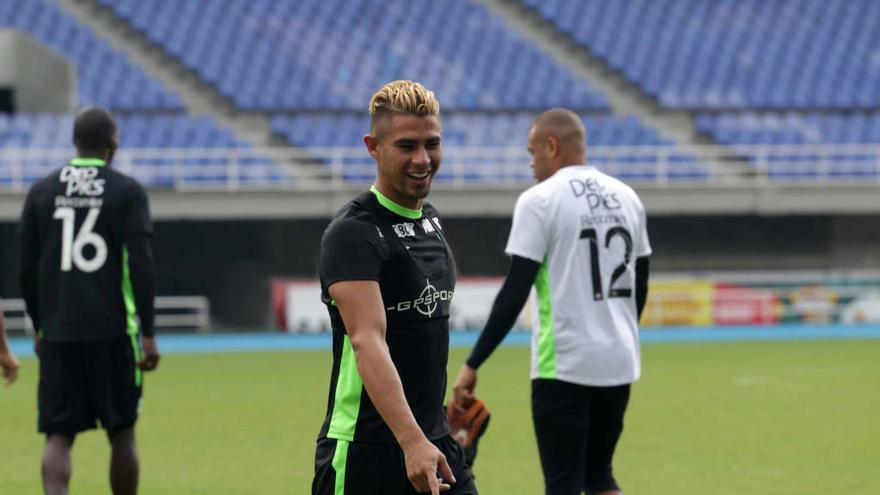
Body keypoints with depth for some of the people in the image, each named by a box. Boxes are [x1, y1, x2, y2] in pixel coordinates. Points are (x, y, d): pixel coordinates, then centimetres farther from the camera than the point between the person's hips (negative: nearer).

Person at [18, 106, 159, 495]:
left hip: (57, 334, 2)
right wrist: (148, 334, -3)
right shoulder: (127, 192, -2)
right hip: (113, 331, -2)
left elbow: (26, 269, 7)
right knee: (121, 433, 11)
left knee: (58, 436, 1)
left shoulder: (42, 192, 6)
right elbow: (141, 268, -8)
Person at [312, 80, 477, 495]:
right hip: (363, 456, -7)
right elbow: (367, 341, -27)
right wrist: (412, 441, -37)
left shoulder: (430, 220, 12)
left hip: (435, 446, 7)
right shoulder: (352, 233, -16)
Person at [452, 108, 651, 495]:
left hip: (564, 365, -6)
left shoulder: (539, 200, -9)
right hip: (619, 362, 6)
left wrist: (472, 366, -10)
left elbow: (515, 292, -13)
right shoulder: (626, 198, 10)